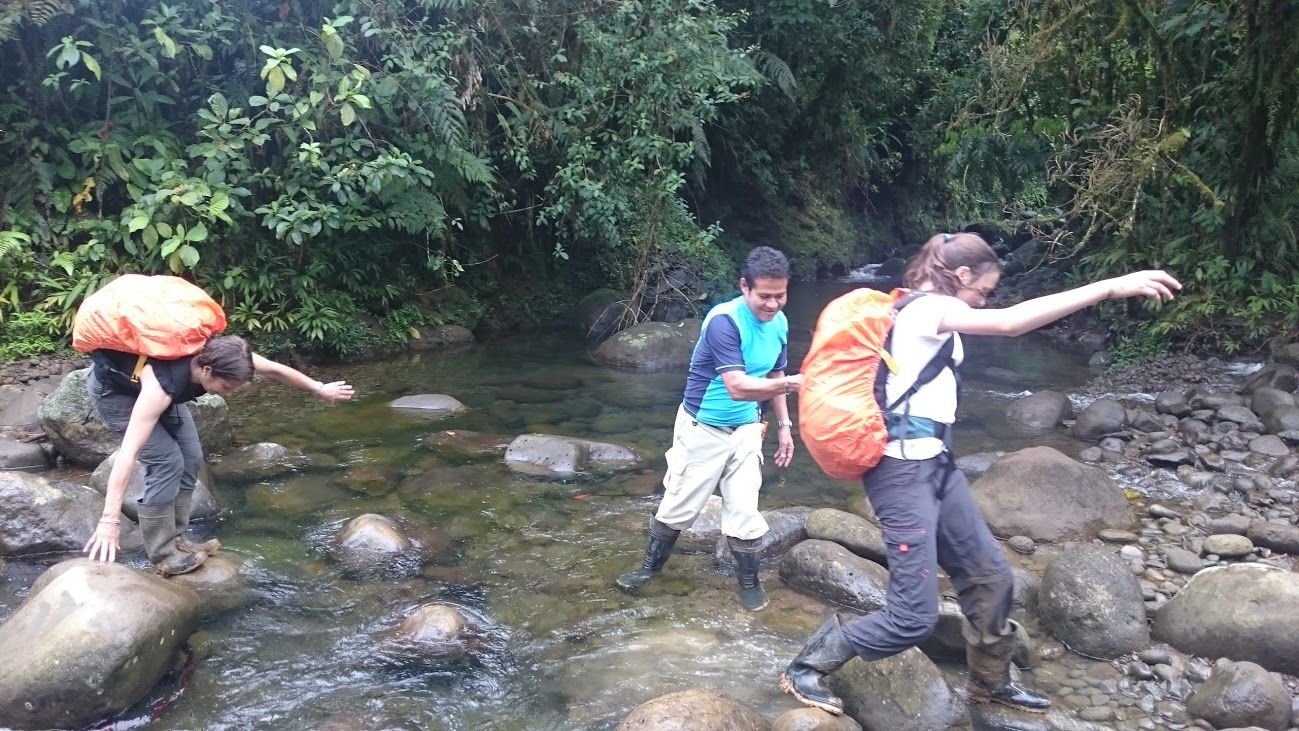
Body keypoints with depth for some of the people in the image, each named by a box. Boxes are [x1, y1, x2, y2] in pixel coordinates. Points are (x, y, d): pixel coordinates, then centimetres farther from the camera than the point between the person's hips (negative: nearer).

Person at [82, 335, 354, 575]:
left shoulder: (217, 354, -25)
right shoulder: (161, 387, -43)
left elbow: (275, 369, -9)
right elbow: (128, 452, -46)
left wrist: (320, 389, 3)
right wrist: (110, 519, -49)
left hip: (145, 379, 8)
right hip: (113, 388, -7)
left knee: (190, 458, 2)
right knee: (167, 461, -17)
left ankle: (174, 540, 12)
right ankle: (162, 556, -7)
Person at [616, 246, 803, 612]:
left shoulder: (779, 323, -5)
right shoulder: (724, 321, -28)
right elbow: (738, 387, -34)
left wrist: (784, 424, 7)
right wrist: (792, 383, -42)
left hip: (745, 430, 5)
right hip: (703, 429, -4)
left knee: (743, 508, 3)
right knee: (680, 505, 8)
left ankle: (749, 581, 22)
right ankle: (651, 565, 30)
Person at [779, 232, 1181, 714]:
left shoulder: (925, 313, 16)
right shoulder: (926, 309, -15)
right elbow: (1010, 323, -29)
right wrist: (1109, 288, -30)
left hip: (935, 462, 11)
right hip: (905, 468, -11)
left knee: (990, 576, 16)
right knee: (914, 617, -9)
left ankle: (990, 684, 36)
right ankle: (806, 670, 8)